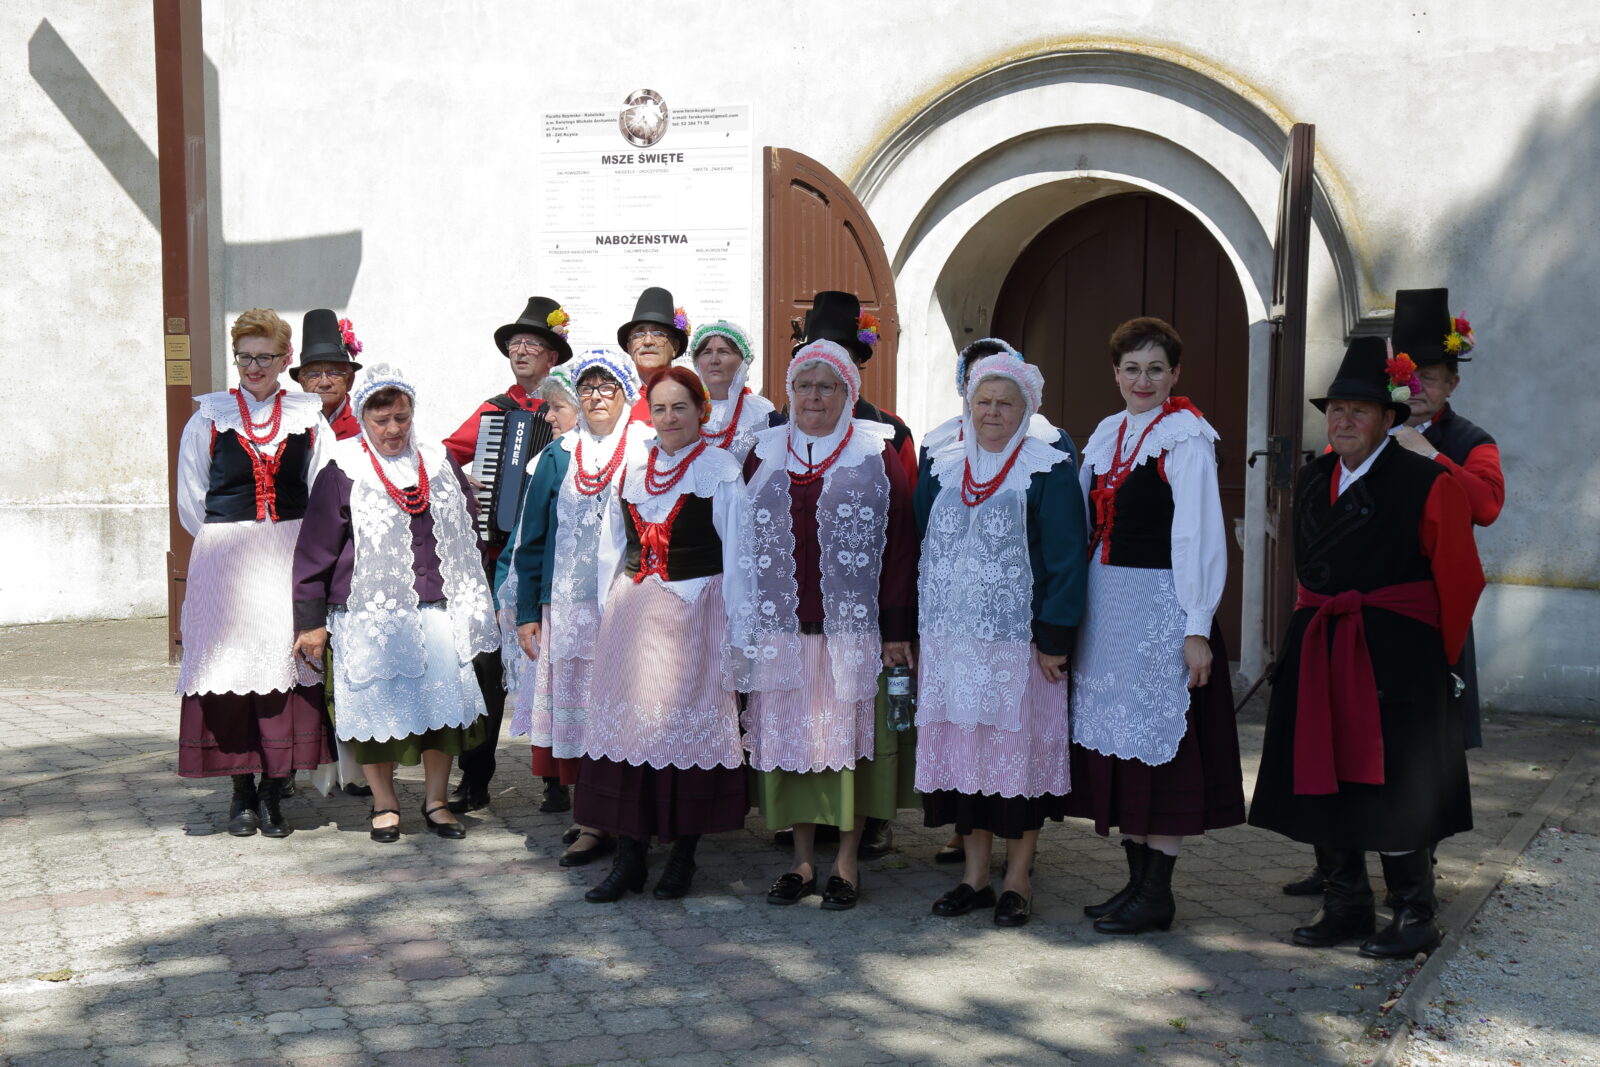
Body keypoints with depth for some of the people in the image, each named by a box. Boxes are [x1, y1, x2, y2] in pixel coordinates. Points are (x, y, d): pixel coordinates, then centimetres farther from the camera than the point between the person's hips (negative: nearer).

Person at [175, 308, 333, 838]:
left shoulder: (308, 419, 8)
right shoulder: (208, 419, 6)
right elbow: (190, 502, 8)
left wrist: (289, 544, 4)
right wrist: (232, 544, 6)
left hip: (291, 560, 1)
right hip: (224, 565, -1)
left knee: (287, 666, -3)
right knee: (232, 668, -1)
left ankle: (272, 793, 5)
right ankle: (242, 792, 12)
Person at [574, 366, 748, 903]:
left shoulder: (720, 469, -4)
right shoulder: (634, 468, 13)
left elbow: (735, 554, -5)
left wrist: (735, 627, -9)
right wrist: (611, 610, 14)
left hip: (694, 609, -5)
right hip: (633, 609, 5)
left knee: (689, 725, -1)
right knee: (628, 724, 4)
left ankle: (683, 858, 11)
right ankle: (628, 857, 11)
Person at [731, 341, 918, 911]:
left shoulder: (878, 455, 1)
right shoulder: (764, 455, 11)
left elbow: (901, 543, -3)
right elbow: (745, 543, 12)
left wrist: (897, 628, -8)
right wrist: (742, 625, 7)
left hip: (854, 628, -3)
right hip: (781, 629, 3)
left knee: (849, 737, 1)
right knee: (789, 738, 7)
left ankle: (847, 862, 13)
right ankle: (802, 860, 18)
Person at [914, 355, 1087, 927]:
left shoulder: (1048, 470, -4)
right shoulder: (943, 467, 11)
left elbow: (1066, 558, -8)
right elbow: (921, 545, 14)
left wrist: (1054, 638, -14)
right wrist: (917, 629, 9)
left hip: (1019, 640, -4)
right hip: (951, 639, 4)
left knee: (1019, 748, 0)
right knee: (961, 749, 6)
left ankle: (1018, 880, 11)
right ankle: (975, 876, 17)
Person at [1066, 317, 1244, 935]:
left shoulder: (1186, 436, -8)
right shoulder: (1107, 434, 12)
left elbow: (1200, 535, -13)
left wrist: (1197, 628, -16)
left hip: (1160, 606, -7)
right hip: (1106, 605, 7)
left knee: (1159, 741, -2)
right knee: (1115, 740, 10)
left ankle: (1157, 894, 6)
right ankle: (1136, 879, 21)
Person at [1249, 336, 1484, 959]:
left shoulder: (1426, 484, -8)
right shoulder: (1311, 480, 10)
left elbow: (1459, 578, -3)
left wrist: (1437, 658, 4)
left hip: (1392, 653, -6)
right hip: (1317, 650, 6)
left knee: (1391, 785, -3)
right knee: (1323, 779, 8)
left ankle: (1415, 915, 10)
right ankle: (1347, 905, 21)